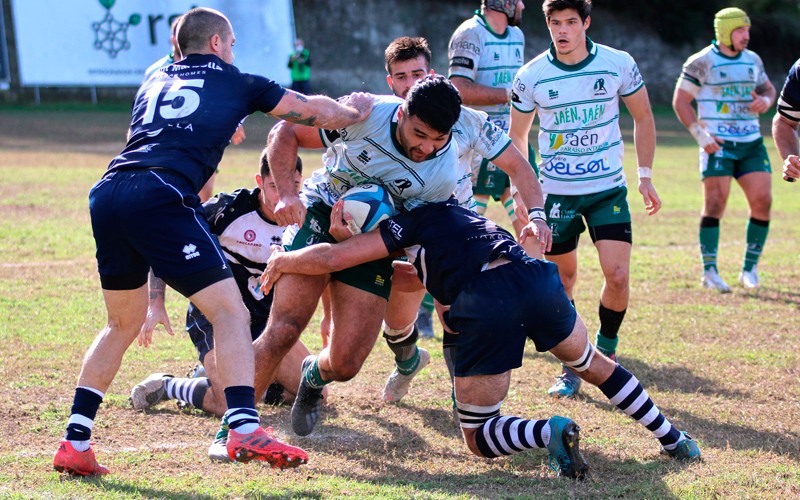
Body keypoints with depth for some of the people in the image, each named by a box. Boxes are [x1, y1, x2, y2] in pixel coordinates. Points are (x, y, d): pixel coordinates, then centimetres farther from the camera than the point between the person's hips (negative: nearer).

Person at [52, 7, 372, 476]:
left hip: (108, 194, 6)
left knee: (123, 323, 21)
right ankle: (245, 429, -20)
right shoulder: (235, 82, 17)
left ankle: (74, 444, 18)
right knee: (231, 311, -3)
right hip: (160, 198, -6)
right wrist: (356, 110, 41)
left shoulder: (155, 82, 31)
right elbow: (314, 110, 22)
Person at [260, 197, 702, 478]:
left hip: (484, 304, -6)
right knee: (595, 366, 33)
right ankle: (672, 440, 32)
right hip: (536, 277, 6)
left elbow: (330, 258, 9)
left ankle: (549, 431, -18)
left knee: (478, 436, 8)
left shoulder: (411, 222, 16)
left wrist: (282, 262, 26)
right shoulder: (454, 211, 36)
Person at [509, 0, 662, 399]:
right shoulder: (531, 76, -7)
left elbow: (643, 117, 7)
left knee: (617, 276, -11)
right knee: (562, 280, 5)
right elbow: (516, 136, 7)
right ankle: (571, 367, 20)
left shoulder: (618, 64, -7)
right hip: (556, 193, 1)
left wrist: (645, 176, 5)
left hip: (609, 189, 0)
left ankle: (605, 354, 13)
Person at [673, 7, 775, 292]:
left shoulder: (752, 60, 12)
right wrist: (700, 135, -13)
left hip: (751, 143, 5)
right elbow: (680, 101, -4)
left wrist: (765, 101, 0)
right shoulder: (701, 62, -4)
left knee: (762, 201, -3)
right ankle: (709, 271, -2)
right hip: (718, 144, -5)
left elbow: (768, 89, 25)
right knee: (715, 203, -9)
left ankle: (750, 269, 8)